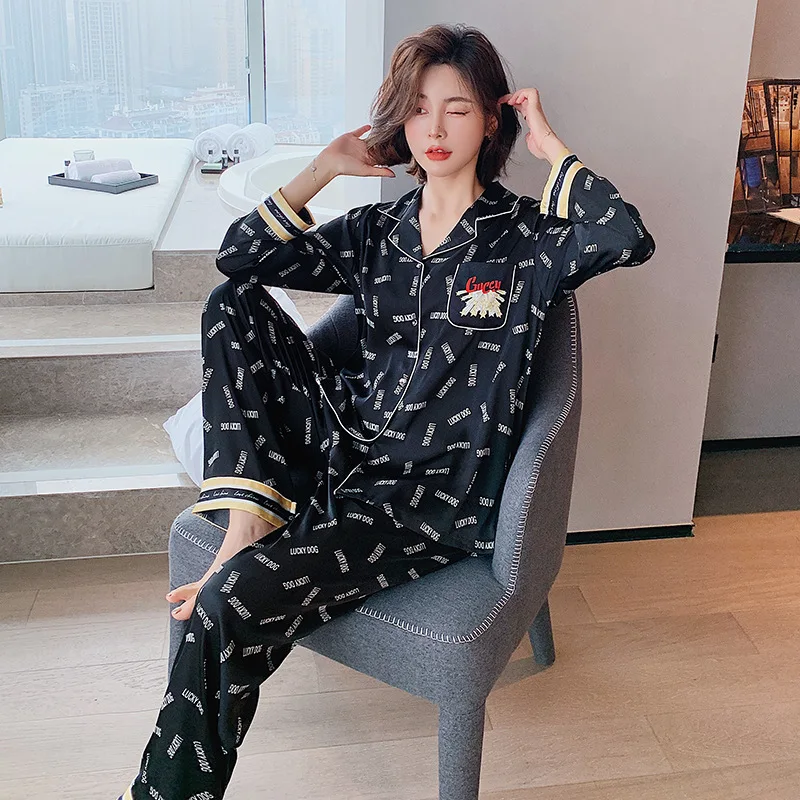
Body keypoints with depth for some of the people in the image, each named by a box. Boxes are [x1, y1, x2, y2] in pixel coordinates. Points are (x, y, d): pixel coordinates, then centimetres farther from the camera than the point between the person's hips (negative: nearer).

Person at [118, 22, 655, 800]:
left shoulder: (527, 236, -2)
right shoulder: (378, 229, 11)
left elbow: (630, 240, -24)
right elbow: (238, 256, 7)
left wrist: (552, 148, -12)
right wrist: (325, 167, 3)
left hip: (438, 494, -6)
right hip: (346, 445, 6)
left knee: (229, 607, -24)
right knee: (230, 304, -4)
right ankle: (248, 521, -15)